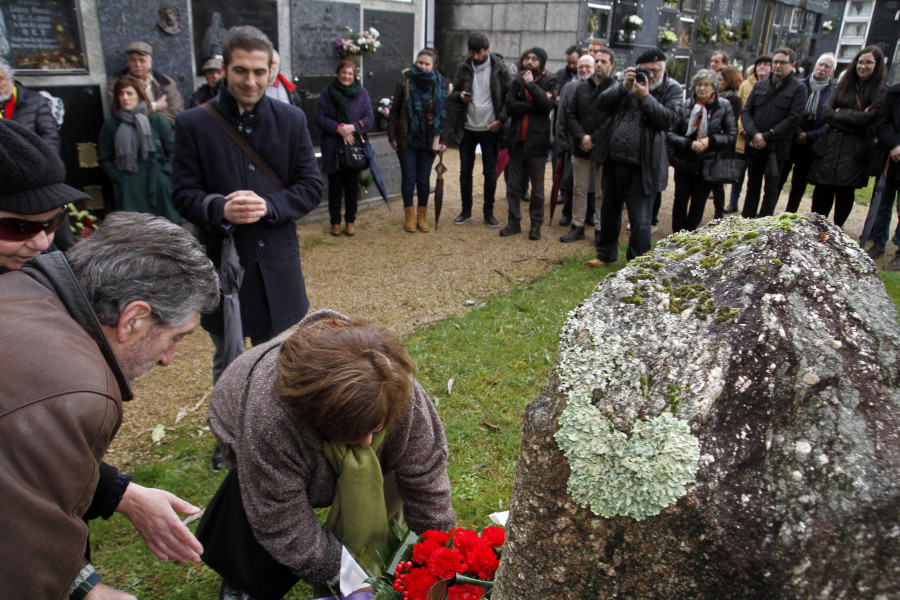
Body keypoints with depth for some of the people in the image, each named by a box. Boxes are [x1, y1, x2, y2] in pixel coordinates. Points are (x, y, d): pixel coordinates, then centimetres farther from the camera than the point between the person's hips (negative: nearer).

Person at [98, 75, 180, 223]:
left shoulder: (156, 120, 6)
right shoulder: (111, 125, 7)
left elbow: (172, 150, 9)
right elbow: (104, 159, 13)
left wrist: (165, 173, -1)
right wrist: (118, 178, 2)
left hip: (158, 186, 0)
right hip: (129, 189, 0)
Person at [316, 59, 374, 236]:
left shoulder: (362, 93, 5)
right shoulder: (326, 92, 2)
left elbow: (369, 117, -1)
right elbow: (320, 117, -4)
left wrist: (353, 127, -18)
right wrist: (339, 128, -18)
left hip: (355, 145, 1)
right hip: (332, 147, -1)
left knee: (352, 185, 6)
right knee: (335, 185, 5)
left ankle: (350, 221, 18)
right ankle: (335, 222, 15)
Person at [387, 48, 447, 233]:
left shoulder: (439, 84, 3)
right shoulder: (405, 80, -1)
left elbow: (444, 112, 6)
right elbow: (395, 109, 1)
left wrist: (442, 139, 1)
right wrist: (392, 136, -3)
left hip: (429, 140, 1)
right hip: (407, 139, -1)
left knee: (424, 178, 5)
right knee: (409, 177, 2)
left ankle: (422, 216, 18)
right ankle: (409, 216, 15)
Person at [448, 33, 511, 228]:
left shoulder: (499, 68, -3)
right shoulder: (464, 68, 3)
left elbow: (508, 97, -1)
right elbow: (453, 93, 10)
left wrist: (501, 120, -11)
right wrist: (460, 96, -13)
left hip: (490, 129, -2)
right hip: (467, 128, 2)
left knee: (490, 172, 4)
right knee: (465, 171, 8)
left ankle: (489, 213, 17)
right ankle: (466, 210, 23)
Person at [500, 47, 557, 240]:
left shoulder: (549, 82, 0)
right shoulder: (517, 81, 8)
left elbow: (548, 104, -17)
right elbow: (510, 106, -6)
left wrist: (531, 84, -15)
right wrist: (534, 106, -15)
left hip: (537, 141, -3)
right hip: (517, 140, 3)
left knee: (537, 187, 3)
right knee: (513, 185, 7)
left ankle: (536, 224, 14)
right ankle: (514, 222, 17)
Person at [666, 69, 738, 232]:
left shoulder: (724, 106, -4)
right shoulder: (685, 105, -6)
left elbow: (732, 135, -3)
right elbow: (670, 133, -7)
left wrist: (711, 141, -18)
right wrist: (689, 144, -21)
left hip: (709, 162, 0)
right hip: (684, 162, 0)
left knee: (698, 203, 6)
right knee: (680, 199, 6)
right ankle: (677, 235, 22)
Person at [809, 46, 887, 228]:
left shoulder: (881, 92, 0)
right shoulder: (843, 86, 13)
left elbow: (868, 118, -12)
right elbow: (827, 113, 1)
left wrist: (841, 113, -4)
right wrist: (854, 118, -9)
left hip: (855, 150, -3)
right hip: (831, 146, 3)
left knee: (845, 191, -1)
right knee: (823, 190, 1)